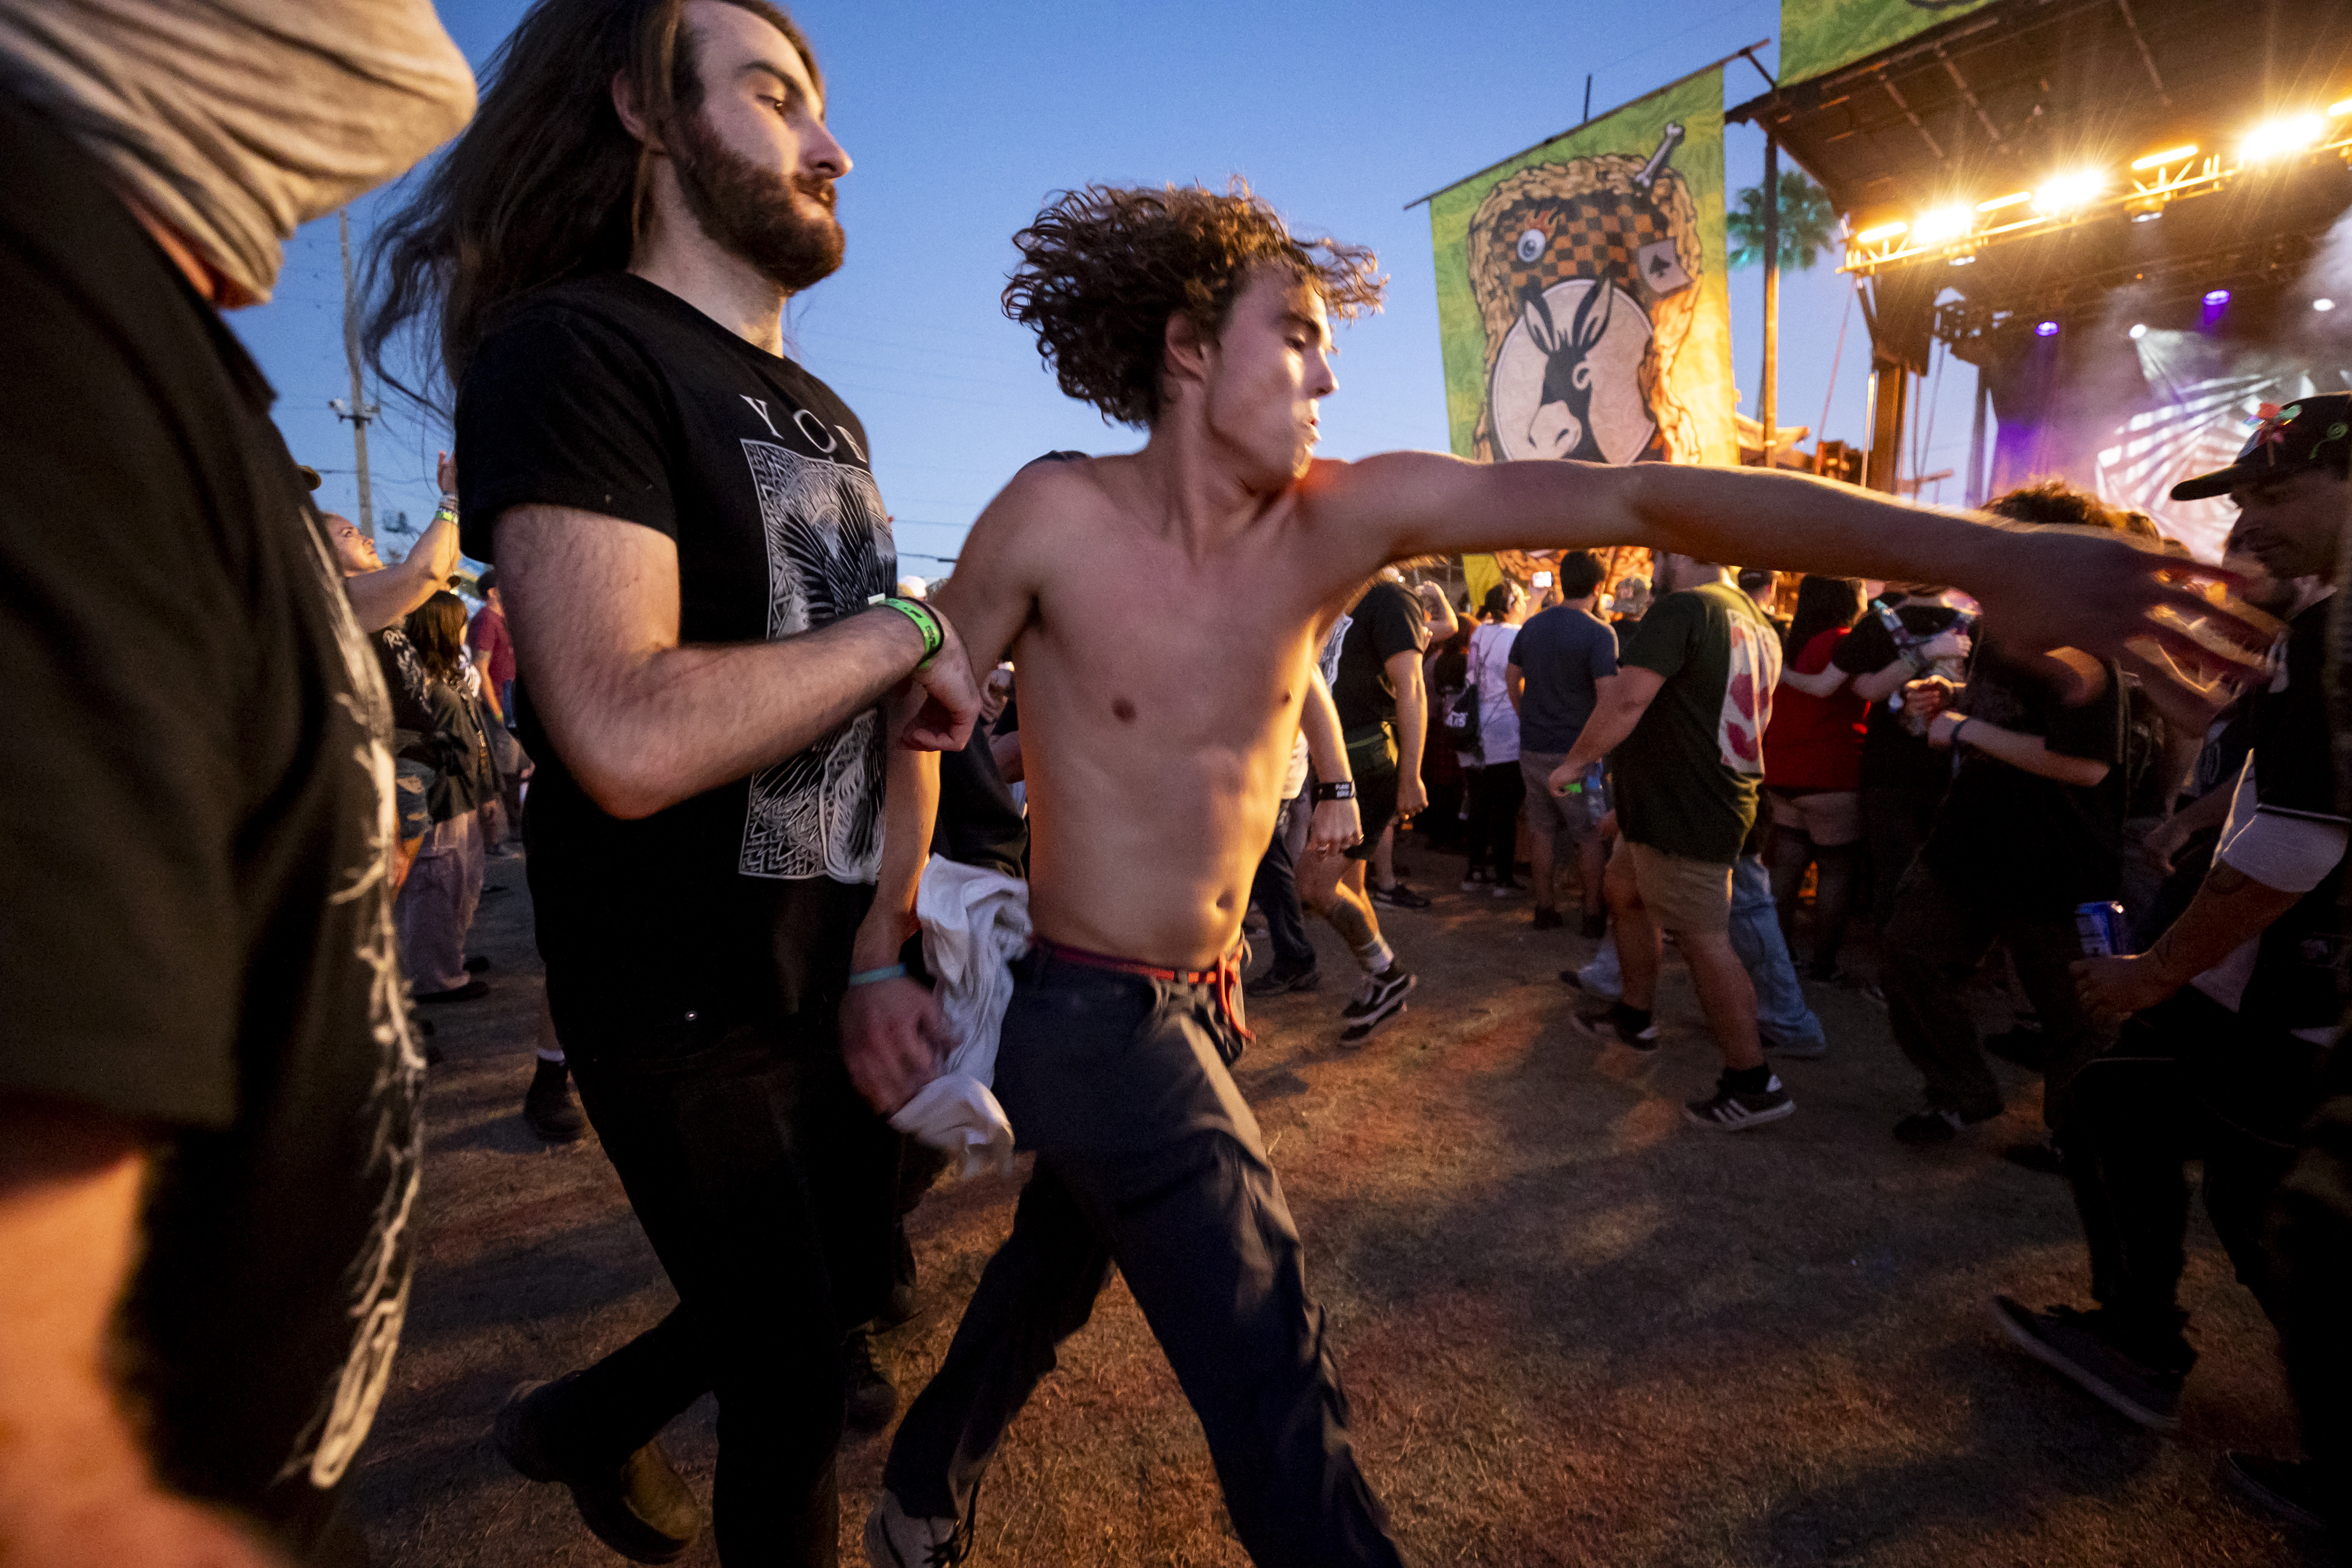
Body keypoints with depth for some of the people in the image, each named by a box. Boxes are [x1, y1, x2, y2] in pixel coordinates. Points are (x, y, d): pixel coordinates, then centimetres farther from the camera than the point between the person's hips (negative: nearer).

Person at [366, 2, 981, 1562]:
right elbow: (629, 738, -31)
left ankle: (587, 1420, 51)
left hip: (834, 969, 8)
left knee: (851, 1278, 25)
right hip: (680, 999, -7)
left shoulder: (827, 416, 11)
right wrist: (899, 628, -17)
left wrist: (879, 959, -1)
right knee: (797, 1385, 12)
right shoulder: (568, 348, -15)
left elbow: (903, 711, 7)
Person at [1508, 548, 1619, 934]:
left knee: (1542, 829, 13)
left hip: (1532, 747, 6)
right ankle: (1594, 916, 13)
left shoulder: (1532, 626, 6)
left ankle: (1545, 908, 21)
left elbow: (1513, 678, 17)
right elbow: (1609, 698, -20)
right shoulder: (1599, 633, -13)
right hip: (1576, 751, -6)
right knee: (1591, 834, 6)